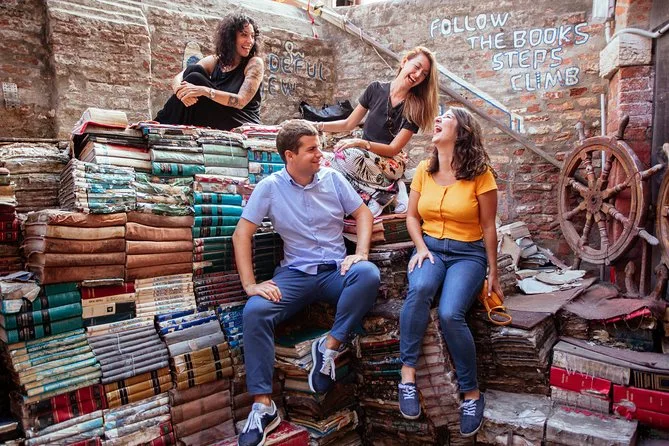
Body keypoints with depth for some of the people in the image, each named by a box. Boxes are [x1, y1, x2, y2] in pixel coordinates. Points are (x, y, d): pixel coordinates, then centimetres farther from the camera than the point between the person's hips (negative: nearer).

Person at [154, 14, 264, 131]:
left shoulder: (255, 63, -5)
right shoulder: (213, 61, 7)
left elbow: (241, 101, -18)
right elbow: (178, 79, -4)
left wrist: (205, 91, -30)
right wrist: (180, 90, -29)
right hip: (213, 126, 4)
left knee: (195, 79, -19)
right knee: (194, 70, -12)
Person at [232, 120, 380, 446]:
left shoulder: (332, 178, 4)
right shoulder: (270, 187, -2)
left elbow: (363, 213, 9)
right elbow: (241, 234, -4)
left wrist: (360, 253, -9)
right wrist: (249, 284, -13)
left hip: (335, 271, 1)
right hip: (295, 273, 0)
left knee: (368, 274, -32)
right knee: (254, 312, -26)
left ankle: (329, 347, -19)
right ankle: (263, 406, -18)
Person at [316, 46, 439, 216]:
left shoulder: (415, 108, -5)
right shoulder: (376, 89, 4)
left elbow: (393, 149, -11)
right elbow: (348, 124, 12)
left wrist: (360, 143, -25)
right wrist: (317, 126, -1)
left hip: (389, 163, -5)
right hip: (363, 155, 5)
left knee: (350, 156, -36)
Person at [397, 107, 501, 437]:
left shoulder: (480, 174, -6)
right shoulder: (424, 169, 6)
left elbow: (488, 227, -3)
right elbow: (412, 216, 11)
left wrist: (493, 273, 0)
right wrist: (420, 247, -6)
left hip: (468, 253, -3)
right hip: (430, 247, 3)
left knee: (450, 314, -28)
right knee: (419, 288, -34)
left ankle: (472, 393, -6)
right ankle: (408, 374, -23)